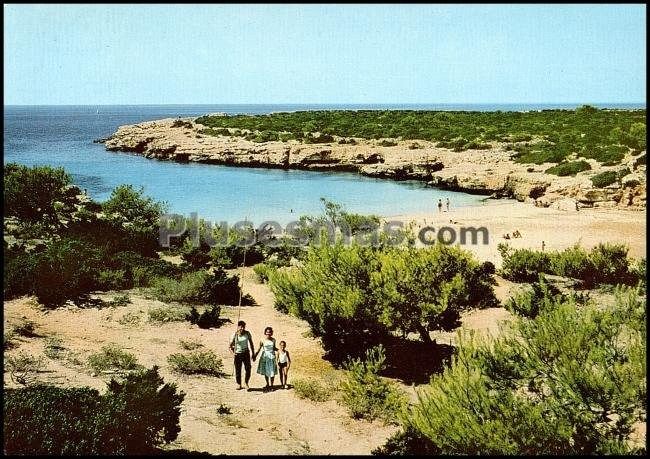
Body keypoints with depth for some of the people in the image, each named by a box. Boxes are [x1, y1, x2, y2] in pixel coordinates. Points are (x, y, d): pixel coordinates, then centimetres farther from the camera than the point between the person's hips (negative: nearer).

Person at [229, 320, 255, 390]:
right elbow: (230, 346, 0)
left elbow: (251, 344, 7)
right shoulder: (235, 335, -8)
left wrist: (253, 354, 7)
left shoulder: (247, 333, -3)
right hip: (238, 354, -1)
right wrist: (233, 353, -17)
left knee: (248, 369, -2)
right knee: (238, 370, 3)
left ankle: (246, 383, 20)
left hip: (246, 353, 1)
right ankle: (239, 385, 19)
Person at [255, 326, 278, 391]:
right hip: (265, 357, -1)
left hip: (272, 357, 1)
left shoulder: (273, 340, 1)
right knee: (265, 371, 8)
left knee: (272, 372, 1)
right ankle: (267, 384, 26)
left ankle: (271, 385, 14)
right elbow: (259, 349, -3)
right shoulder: (263, 341, -7)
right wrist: (255, 355, -8)